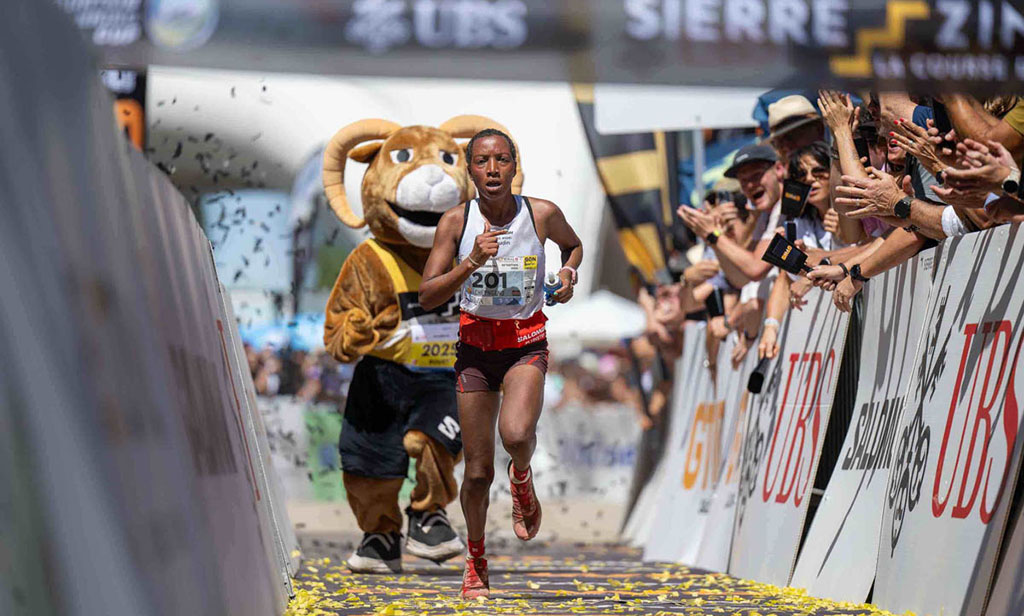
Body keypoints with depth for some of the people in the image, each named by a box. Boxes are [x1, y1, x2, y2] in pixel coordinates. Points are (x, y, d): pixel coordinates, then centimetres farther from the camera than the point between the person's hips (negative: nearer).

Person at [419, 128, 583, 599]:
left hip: (526, 344, -1)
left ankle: (522, 480, 7)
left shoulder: (542, 215, -6)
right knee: (478, 472, 3)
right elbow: (426, 297, -10)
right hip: (475, 344, 1)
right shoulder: (456, 221, -8)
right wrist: (472, 262, -23)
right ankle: (476, 560, 28)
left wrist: (568, 271, -3)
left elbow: (573, 245, 18)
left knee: (516, 435, -30)